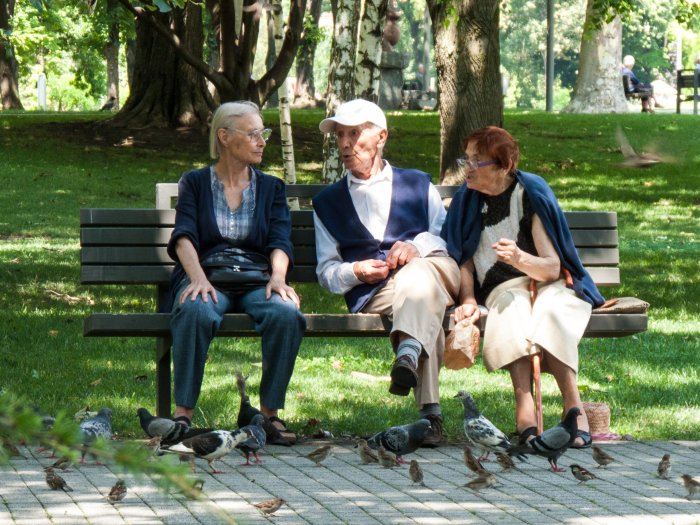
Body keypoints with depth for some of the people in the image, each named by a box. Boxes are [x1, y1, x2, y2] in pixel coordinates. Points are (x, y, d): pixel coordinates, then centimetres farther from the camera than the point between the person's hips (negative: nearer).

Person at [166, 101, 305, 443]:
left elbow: (279, 241, 6)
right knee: (196, 312, -38)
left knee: (286, 314, -33)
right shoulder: (195, 183, 14)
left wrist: (277, 276, -16)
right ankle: (183, 412, -34)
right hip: (208, 276, -2)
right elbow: (184, 237, -1)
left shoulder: (271, 188, 21)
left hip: (256, 280, 2)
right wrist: (197, 277, -22)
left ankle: (270, 411, -23)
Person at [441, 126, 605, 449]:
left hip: (549, 285, -2)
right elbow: (464, 261, 7)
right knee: (513, 309, -35)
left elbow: (553, 268, -11)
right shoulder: (467, 200, 4)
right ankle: (523, 402, -49)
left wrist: (521, 259, -31)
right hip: (503, 288, 2)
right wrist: (468, 301, -12)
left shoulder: (532, 193, -7)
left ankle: (573, 405, -43)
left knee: (550, 311, -36)